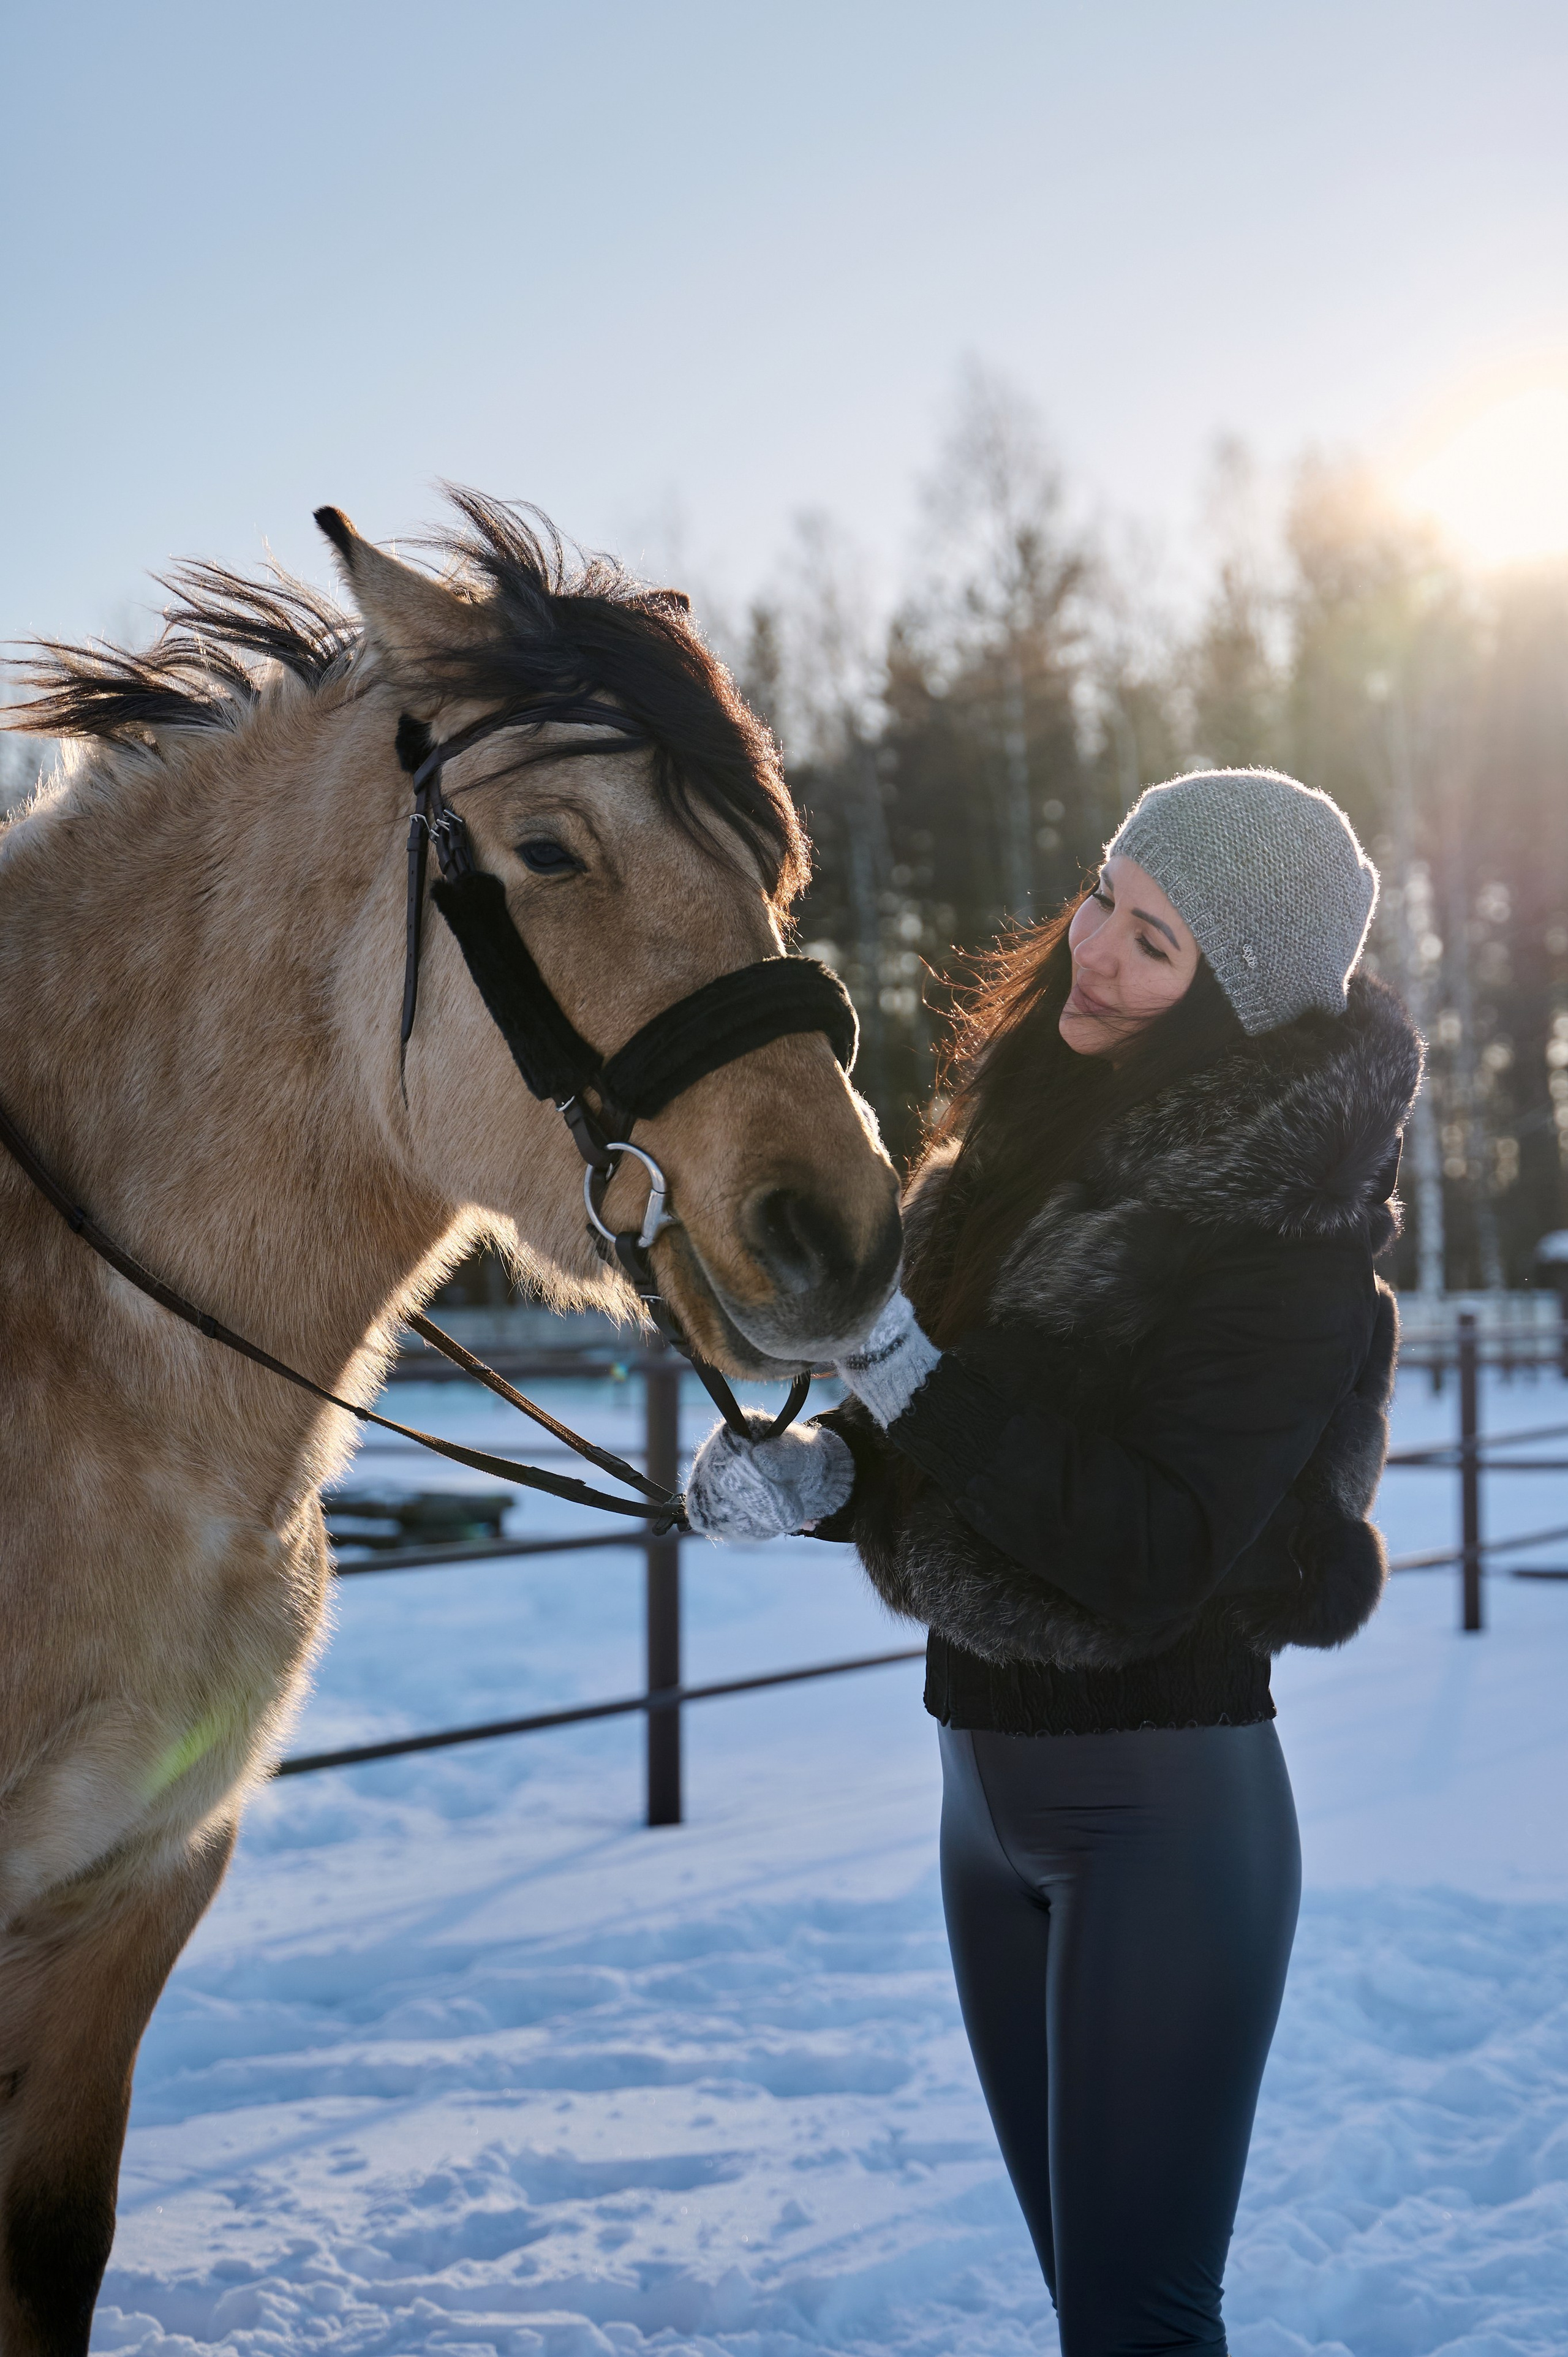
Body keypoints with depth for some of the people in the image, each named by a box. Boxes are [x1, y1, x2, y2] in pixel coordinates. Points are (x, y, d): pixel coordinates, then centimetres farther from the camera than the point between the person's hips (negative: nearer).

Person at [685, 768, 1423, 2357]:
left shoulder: (1283, 1228, -17)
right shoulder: (1032, 1125, 5)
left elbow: (1150, 1557, -22)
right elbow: (935, 1450, 12)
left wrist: (910, 1373, -26)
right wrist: (812, 1470, -8)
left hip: (1165, 1800, -7)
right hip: (986, 1785, 8)